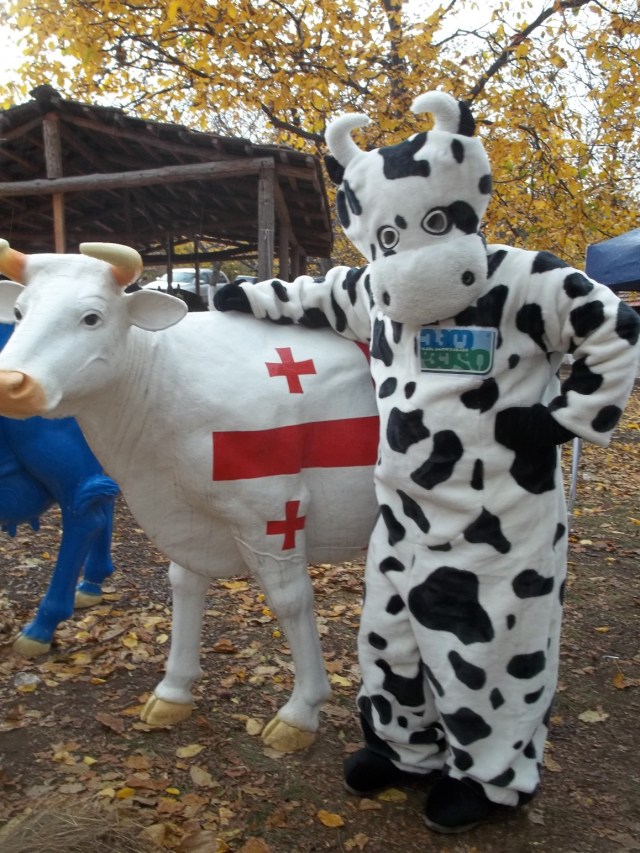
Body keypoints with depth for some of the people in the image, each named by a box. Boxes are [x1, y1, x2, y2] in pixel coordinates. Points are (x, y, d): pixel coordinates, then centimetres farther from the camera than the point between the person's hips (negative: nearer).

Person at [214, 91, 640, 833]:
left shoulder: (526, 282, -17)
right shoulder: (375, 293, 3)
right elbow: (324, 297, 23)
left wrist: (570, 417, -13)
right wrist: (255, 300, 22)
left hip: (500, 526, -6)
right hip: (405, 517, 7)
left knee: (488, 650, 9)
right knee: (391, 636, 19)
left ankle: (494, 774, 34)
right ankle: (405, 744, 44)